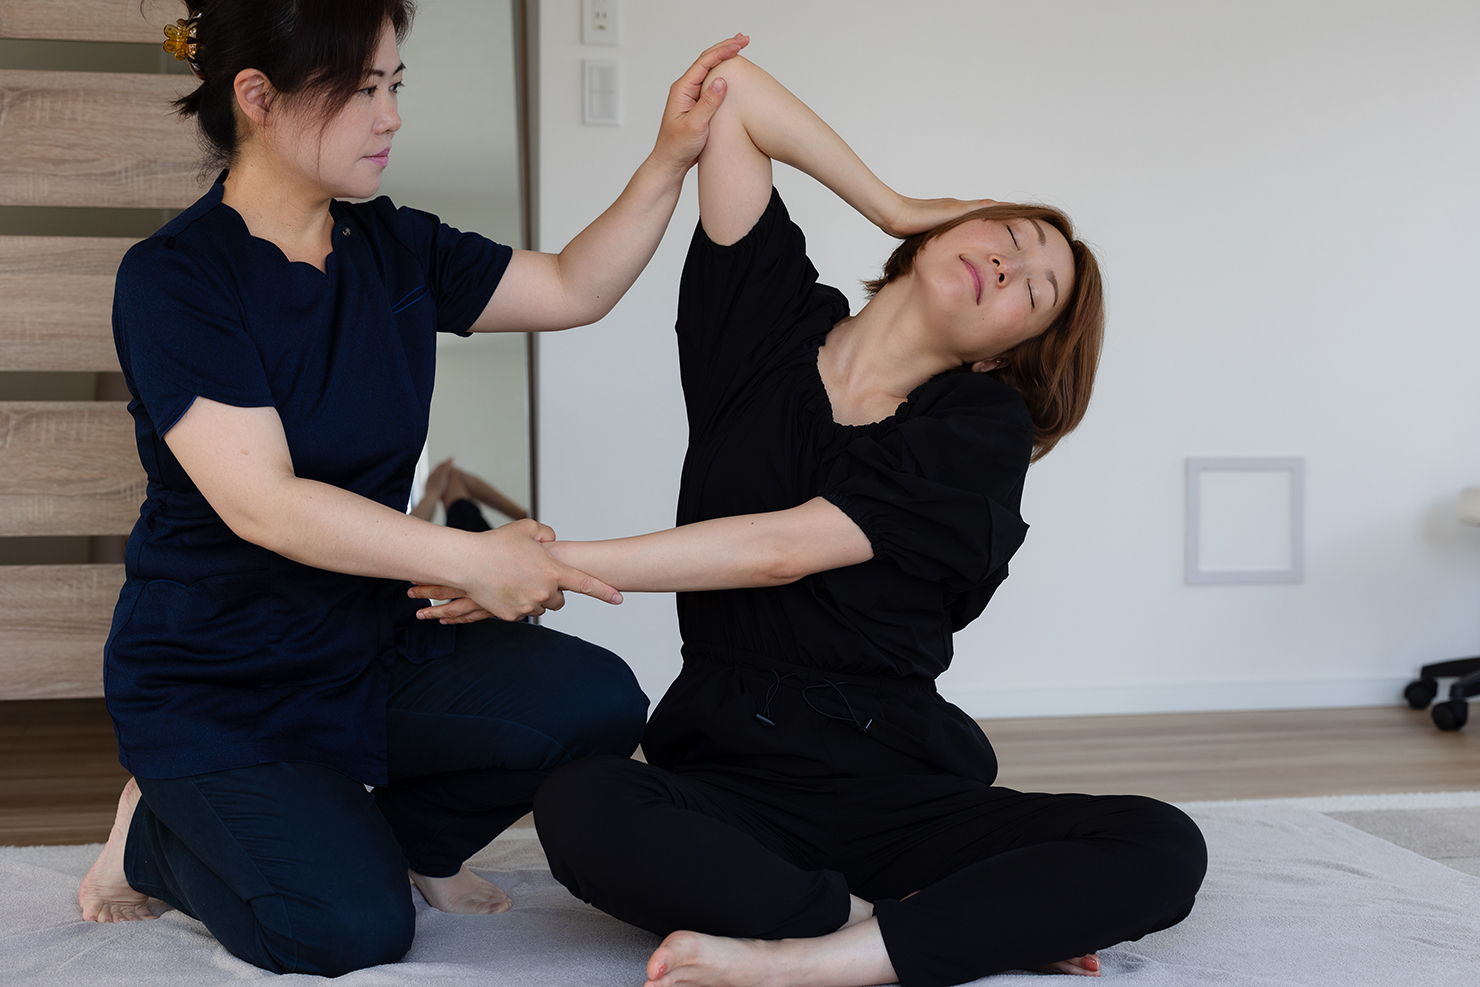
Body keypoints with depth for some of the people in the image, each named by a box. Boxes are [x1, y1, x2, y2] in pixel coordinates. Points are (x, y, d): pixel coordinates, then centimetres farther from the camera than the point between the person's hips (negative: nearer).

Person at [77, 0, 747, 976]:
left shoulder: (391, 248, 2)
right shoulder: (172, 278, -18)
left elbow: (574, 290, 7)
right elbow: (261, 503, -27)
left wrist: (672, 157, -7)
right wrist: (472, 557, -32)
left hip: (373, 646, 6)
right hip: (216, 686, -6)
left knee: (595, 702, -18)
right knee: (354, 927, -21)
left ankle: (410, 835, 11)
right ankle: (157, 836, 9)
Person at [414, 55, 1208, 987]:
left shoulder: (983, 429, 0)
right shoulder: (773, 326, 7)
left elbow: (785, 548, -13)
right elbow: (729, 87, 3)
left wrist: (554, 561, -15)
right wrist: (899, 209, 8)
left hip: (904, 790, 0)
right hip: (730, 781, 0)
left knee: (1162, 849, -25)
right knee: (584, 808, -35)